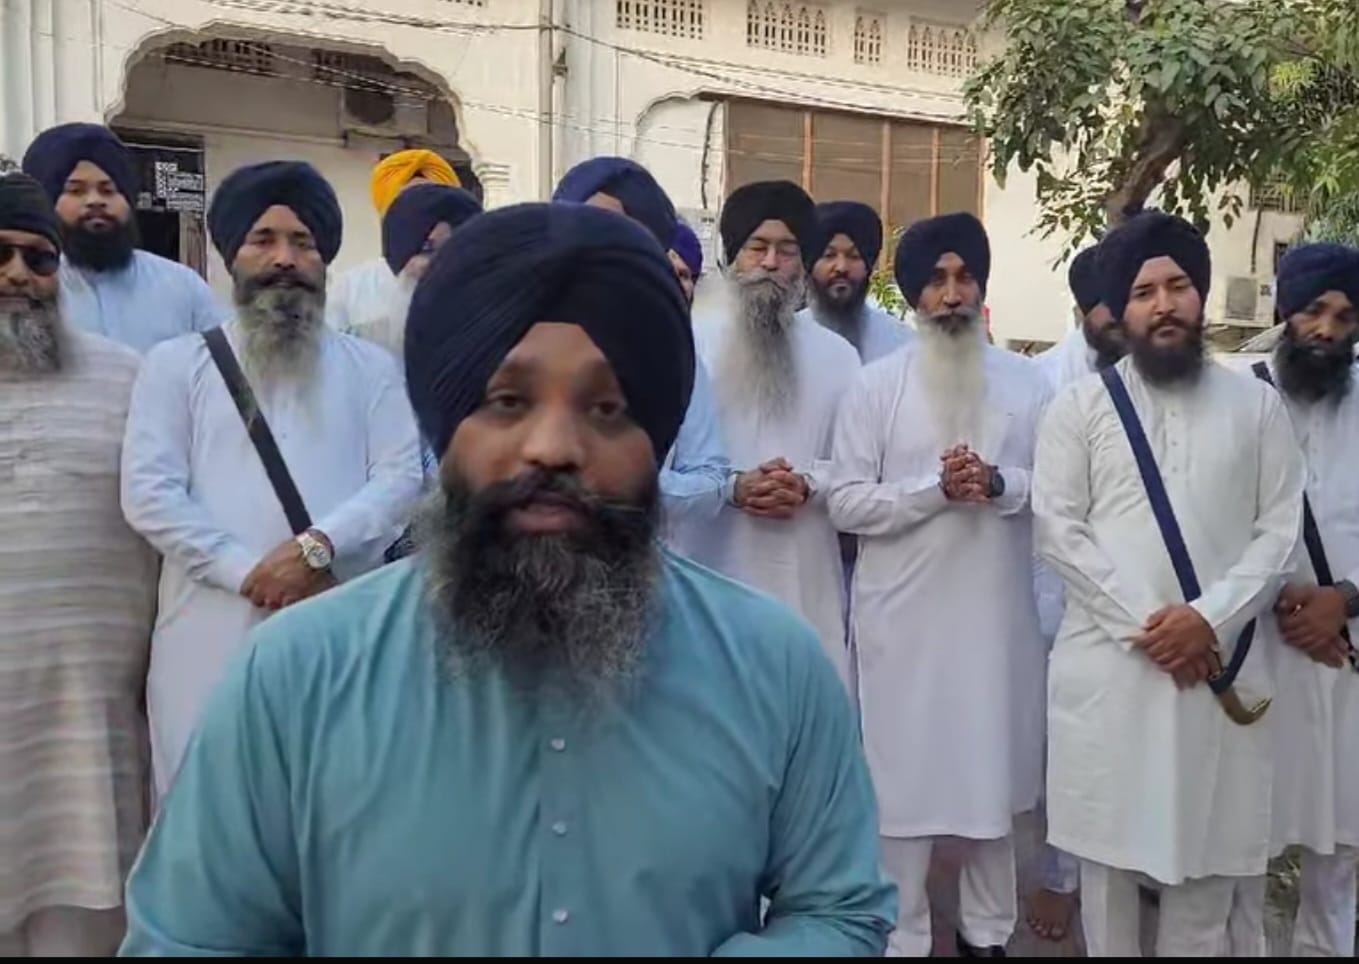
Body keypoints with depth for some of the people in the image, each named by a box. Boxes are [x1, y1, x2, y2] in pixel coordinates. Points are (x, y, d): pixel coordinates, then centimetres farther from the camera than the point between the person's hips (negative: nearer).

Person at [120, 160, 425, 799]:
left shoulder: (370, 367, 12)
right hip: (213, 633, 0)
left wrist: (318, 545, -16)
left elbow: (401, 479, 0)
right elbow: (149, 494, -1)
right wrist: (250, 573, -11)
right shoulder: (177, 363, 10)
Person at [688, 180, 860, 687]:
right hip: (713, 570, -2)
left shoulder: (837, 354, 12)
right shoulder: (692, 342, 3)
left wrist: (808, 485, -11)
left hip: (806, 576, 2)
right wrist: (733, 487, -15)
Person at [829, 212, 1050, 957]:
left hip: (997, 609, 3)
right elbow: (844, 503, -6)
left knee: (993, 772, 13)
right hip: (904, 615, -2)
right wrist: (935, 487, -18)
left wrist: (1001, 483, -14)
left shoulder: (1025, 382, 6)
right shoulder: (876, 384, -1)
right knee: (903, 777, 5)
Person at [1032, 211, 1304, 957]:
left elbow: (1279, 529, 3)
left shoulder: (1255, 404, 8)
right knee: (1108, 842, 8)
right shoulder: (1079, 406, 2)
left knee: (1210, 845, 9)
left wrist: (1209, 619, -12)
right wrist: (1144, 624, -12)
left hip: (1219, 659, 2)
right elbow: (1058, 531, -4)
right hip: (1108, 662, -1)